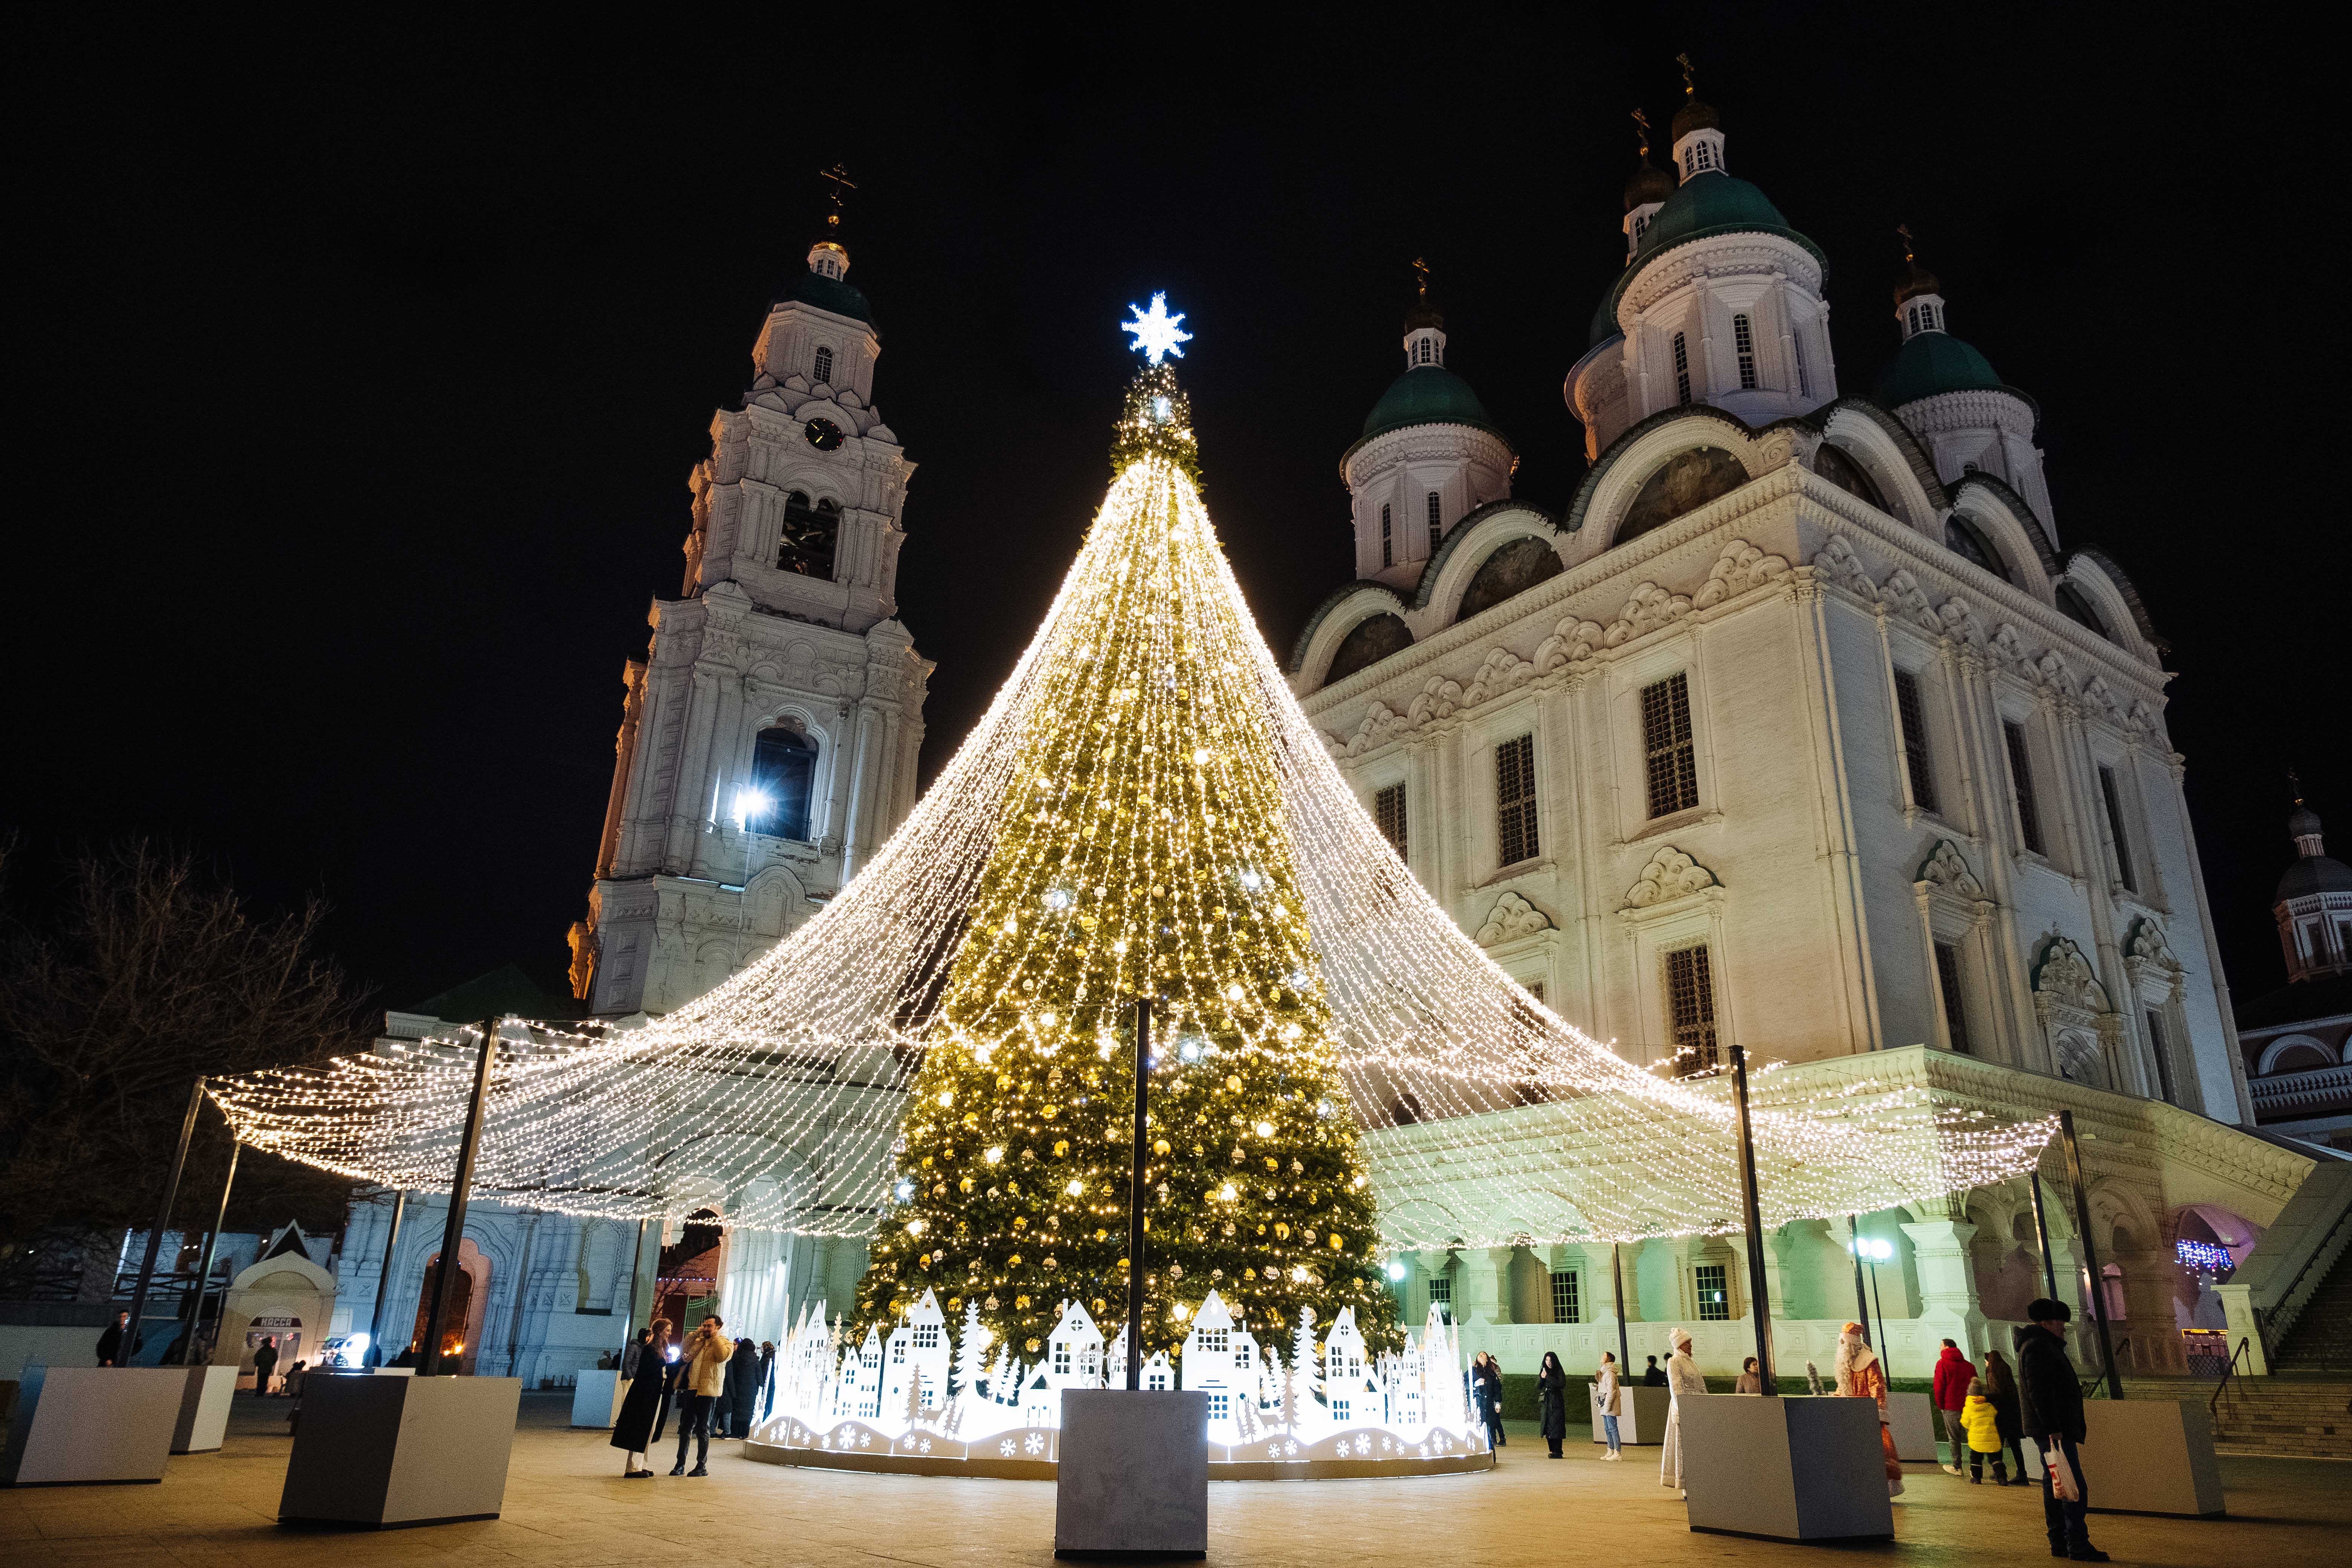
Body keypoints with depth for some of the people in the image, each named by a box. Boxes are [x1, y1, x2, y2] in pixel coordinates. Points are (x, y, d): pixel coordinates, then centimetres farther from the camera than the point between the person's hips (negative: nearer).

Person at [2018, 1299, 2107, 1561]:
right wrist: (2052, 1429, -24)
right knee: (2075, 1488, -11)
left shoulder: (2044, 1346, 21)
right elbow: (2039, 1392, -21)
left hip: (2055, 1430, 11)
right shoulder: (2038, 1346, -13)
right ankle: (2078, 1546, -10)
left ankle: (2059, 1544, 16)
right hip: (2054, 1430, -11)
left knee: (2055, 1487, 12)